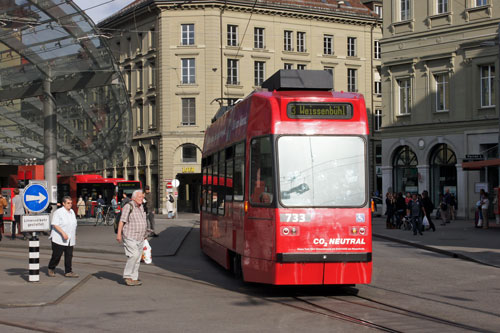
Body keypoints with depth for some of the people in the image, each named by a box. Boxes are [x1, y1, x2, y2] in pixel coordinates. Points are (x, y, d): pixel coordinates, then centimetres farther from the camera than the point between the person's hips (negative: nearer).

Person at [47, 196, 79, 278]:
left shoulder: (72, 212, 14)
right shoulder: (58, 212, -10)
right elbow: (55, 225, -17)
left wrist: (74, 236, 22)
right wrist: (63, 233, -24)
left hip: (70, 240, 7)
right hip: (59, 239, -6)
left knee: (69, 256, 3)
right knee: (57, 255, 0)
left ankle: (68, 272, 8)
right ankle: (51, 269, 20)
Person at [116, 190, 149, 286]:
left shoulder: (141, 207, 15)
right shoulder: (128, 207, -9)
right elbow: (122, 220, -14)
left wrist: (145, 234, 28)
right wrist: (119, 234, -22)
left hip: (140, 238, 8)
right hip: (130, 237, -8)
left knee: (137, 258, 7)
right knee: (134, 255, -19)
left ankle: (134, 278, 12)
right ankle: (127, 276, -8)